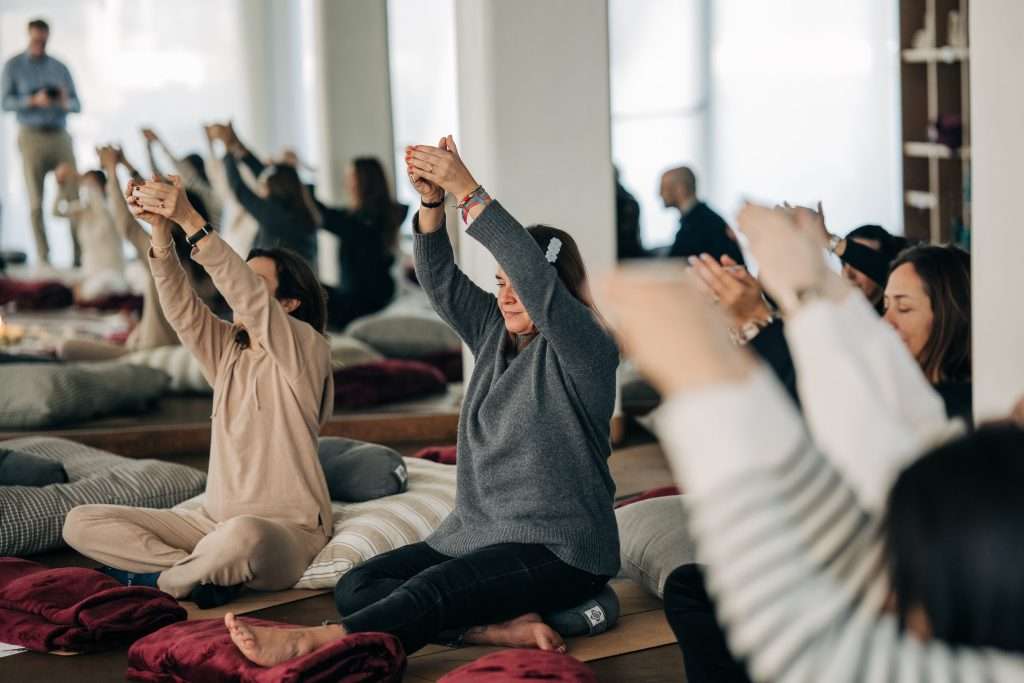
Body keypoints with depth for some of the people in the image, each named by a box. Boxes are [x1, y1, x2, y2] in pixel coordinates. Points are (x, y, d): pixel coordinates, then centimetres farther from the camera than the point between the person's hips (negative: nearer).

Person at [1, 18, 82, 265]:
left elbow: (77, 105, 10)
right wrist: (34, 100, -20)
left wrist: (65, 102, -14)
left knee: (73, 196, -7)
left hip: (60, 136, 2)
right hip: (32, 136, -2)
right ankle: (43, 259, -3)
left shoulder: (59, 68, 13)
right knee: (36, 201, -4)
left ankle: (81, 255, -5)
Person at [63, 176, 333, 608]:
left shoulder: (306, 350, -6)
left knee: (244, 535, -44)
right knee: (81, 523, -4)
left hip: (286, 532, -7)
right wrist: (160, 229, -19)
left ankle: (164, 577, -13)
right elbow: (181, 307, -3)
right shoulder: (228, 351, 13)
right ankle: (205, 570, -15)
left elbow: (249, 299, -22)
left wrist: (191, 220, -30)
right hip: (215, 522, 7)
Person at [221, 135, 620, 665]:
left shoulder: (585, 349, -9)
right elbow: (441, 281, 0)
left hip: (558, 552, -8)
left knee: (434, 588, -33)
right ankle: (503, 627, -27)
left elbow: (537, 280, -25)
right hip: (476, 536, 8)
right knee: (356, 586, -11)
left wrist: (467, 189, -28)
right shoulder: (495, 332, 13)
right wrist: (432, 201, -19)